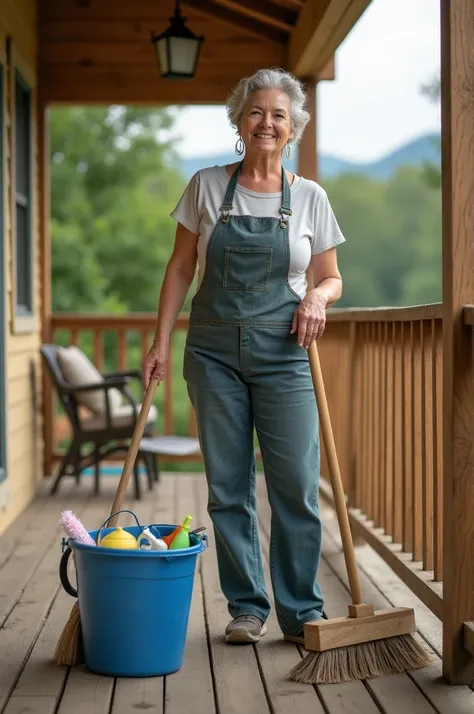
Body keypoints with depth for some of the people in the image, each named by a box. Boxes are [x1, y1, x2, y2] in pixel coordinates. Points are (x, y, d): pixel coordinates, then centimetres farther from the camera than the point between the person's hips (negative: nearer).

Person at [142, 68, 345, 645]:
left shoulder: (309, 197, 5)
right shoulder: (207, 187, 4)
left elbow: (331, 278, 11)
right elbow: (181, 268, 7)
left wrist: (319, 295, -12)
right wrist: (160, 343, 0)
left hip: (282, 354, 0)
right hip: (214, 351, 1)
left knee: (296, 488, -3)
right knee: (227, 488, 5)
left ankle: (301, 613, 10)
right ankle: (246, 608, 17)